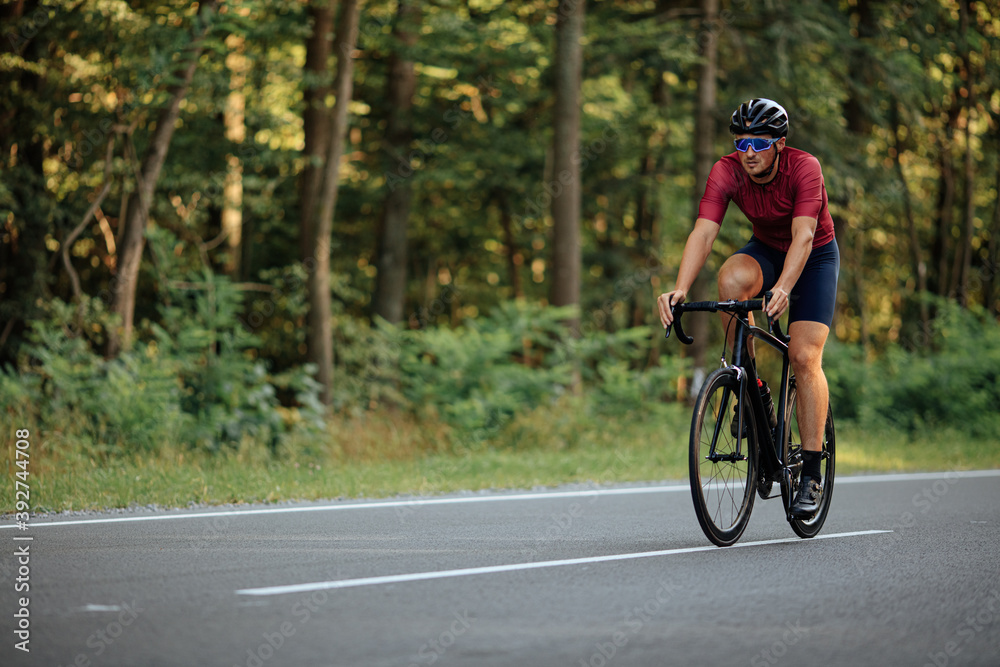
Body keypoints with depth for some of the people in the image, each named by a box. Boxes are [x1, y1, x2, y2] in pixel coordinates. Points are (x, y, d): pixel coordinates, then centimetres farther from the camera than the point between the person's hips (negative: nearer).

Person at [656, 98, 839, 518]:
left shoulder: (804, 168, -30)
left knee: (804, 357, -16)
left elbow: (803, 236, -39)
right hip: (766, 250, 3)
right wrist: (679, 290, -47)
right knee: (732, 278, -33)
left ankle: (811, 475, -9)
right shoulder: (727, 172, -23)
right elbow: (703, 233, -32)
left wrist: (783, 289, -56)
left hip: (815, 257, -3)